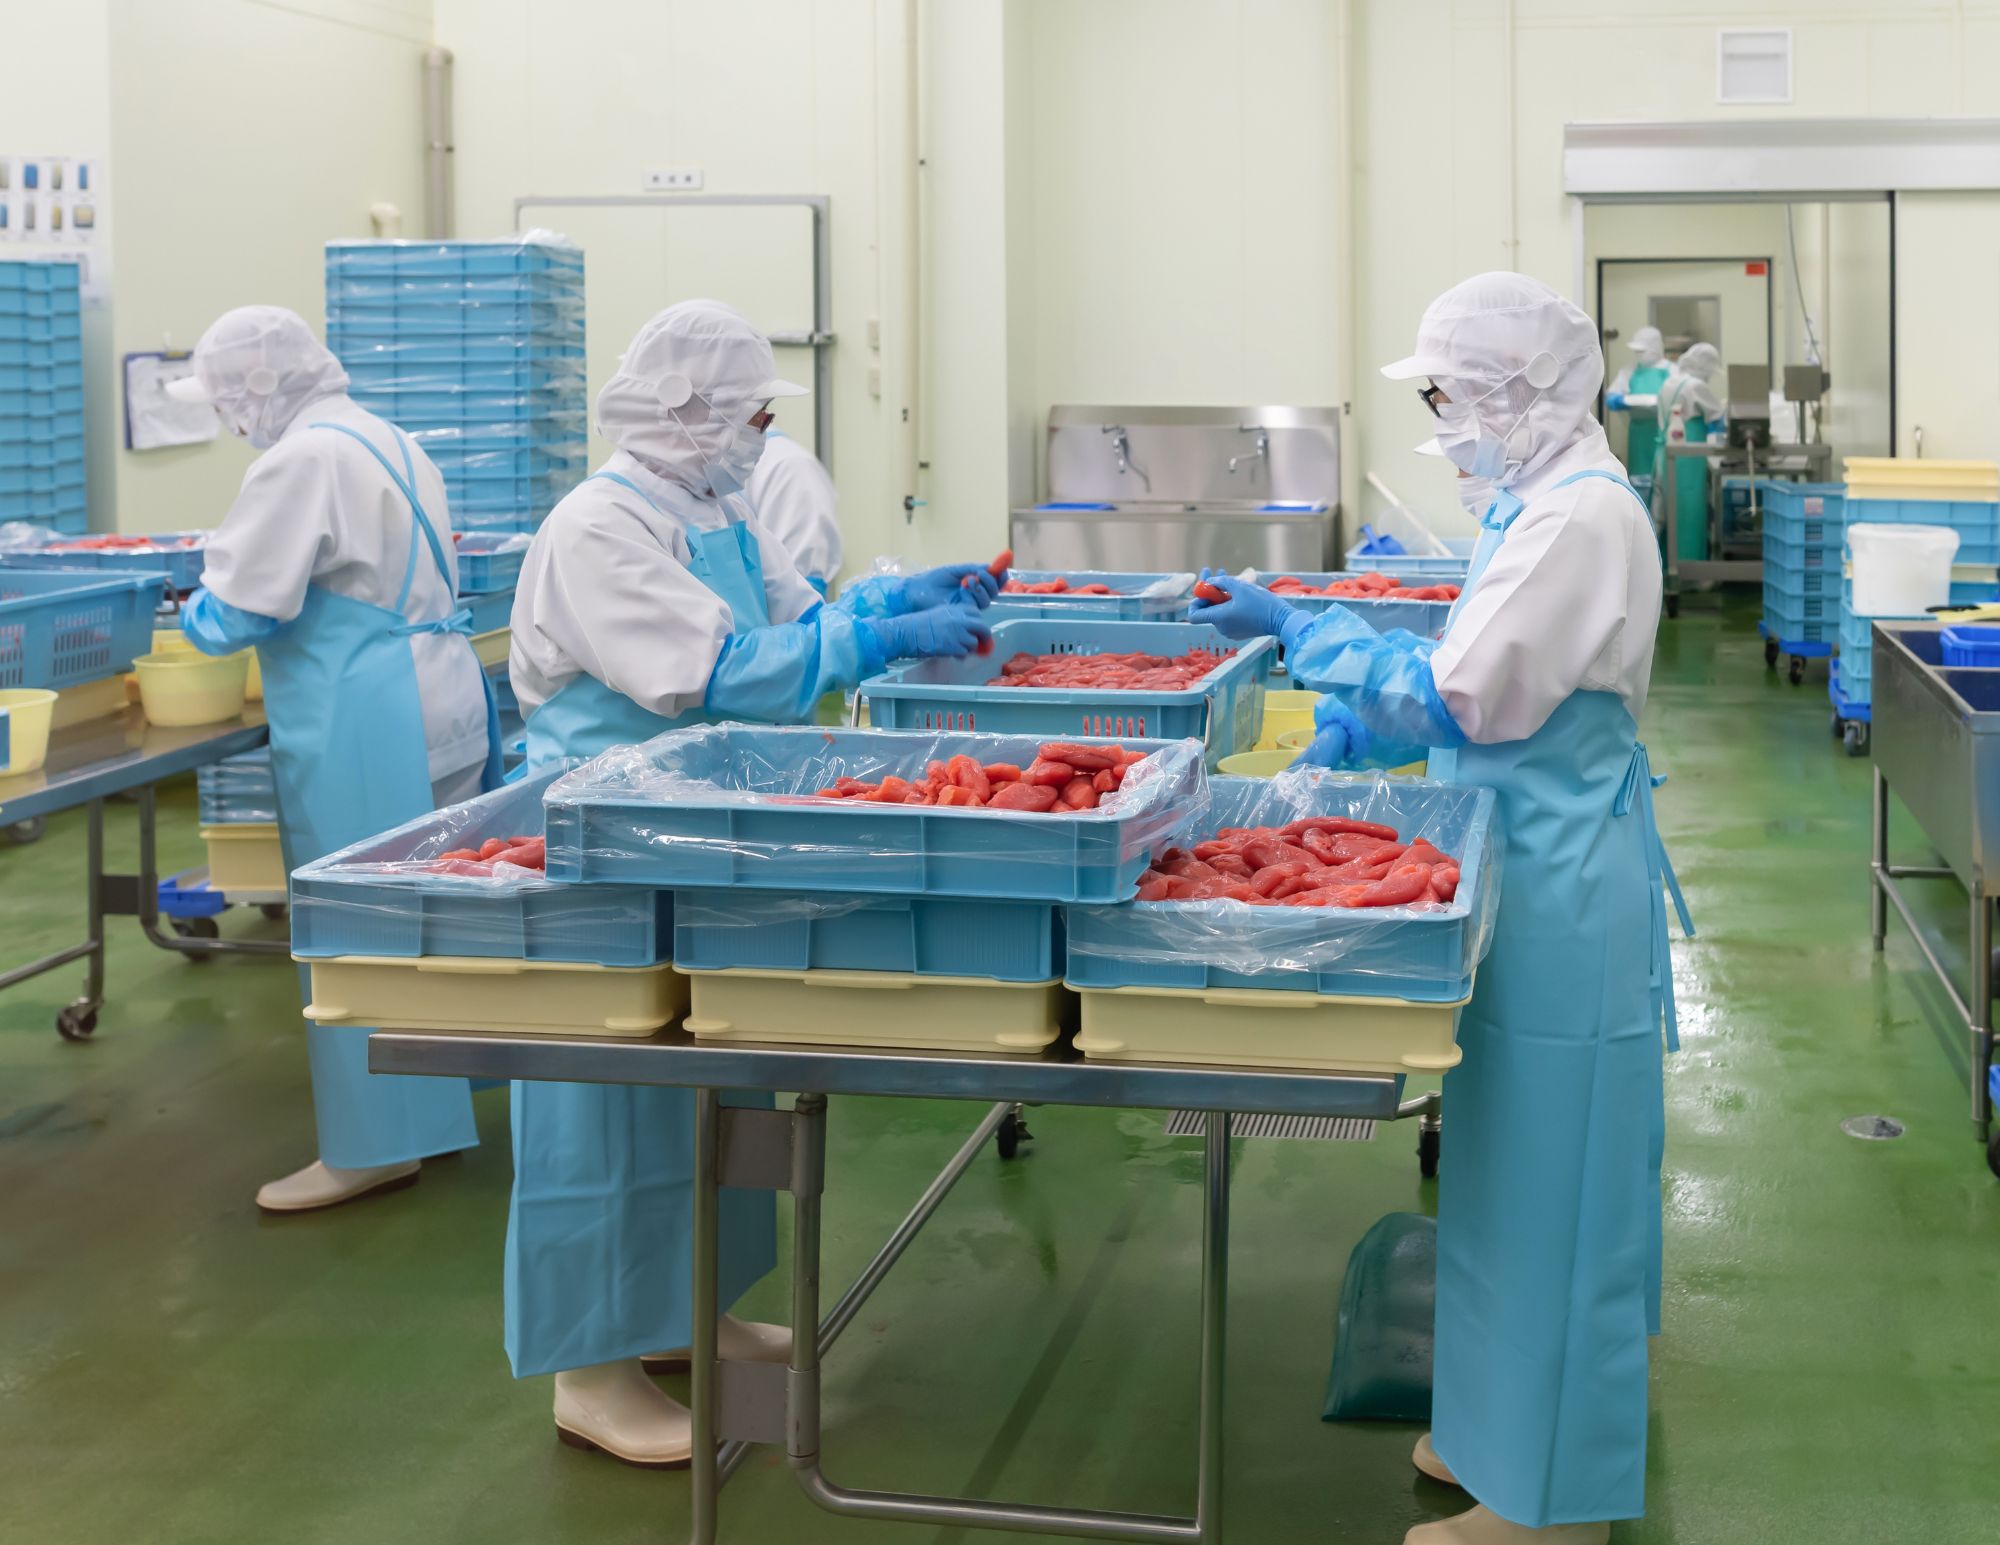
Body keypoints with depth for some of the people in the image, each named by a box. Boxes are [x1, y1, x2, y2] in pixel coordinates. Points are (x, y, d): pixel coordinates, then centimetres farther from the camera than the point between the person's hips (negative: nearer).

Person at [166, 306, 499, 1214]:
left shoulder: (303, 461, -15)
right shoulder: (385, 441, 15)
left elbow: (237, 612, -15)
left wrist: (192, 614, 7)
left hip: (367, 730, -10)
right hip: (443, 696, 10)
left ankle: (377, 1145, 4)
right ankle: (435, 1108, 26)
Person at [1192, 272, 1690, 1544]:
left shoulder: (1582, 514, -20)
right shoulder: (1544, 499, 12)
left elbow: (1460, 699, -22)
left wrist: (1298, 629, -14)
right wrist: (1357, 726, 10)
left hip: (1565, 880, -10)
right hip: (1544, 861, 10)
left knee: (1548, 1172, -1)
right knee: (1525, 1167, 19)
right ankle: (1509, 1429, 33)